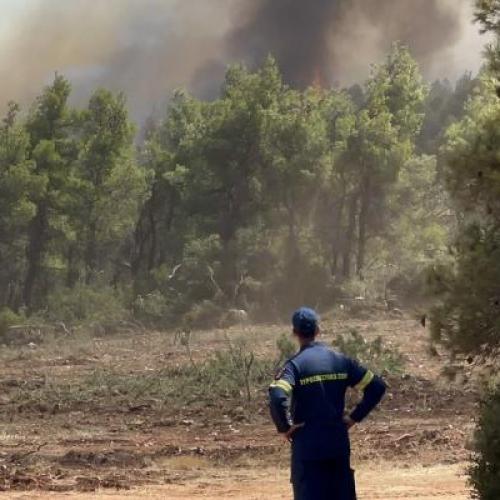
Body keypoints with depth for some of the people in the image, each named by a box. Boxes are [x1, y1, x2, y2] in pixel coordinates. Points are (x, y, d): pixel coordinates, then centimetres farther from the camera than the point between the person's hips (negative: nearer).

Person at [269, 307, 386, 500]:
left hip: (307, 447, -4)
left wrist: (284, 427, -11)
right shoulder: (340, 360, 4)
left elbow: (277, 398, -27)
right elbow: (377, 387, 4)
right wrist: (355, 417, 8)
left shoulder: (295, 365, -10)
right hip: (339, 445, 4)